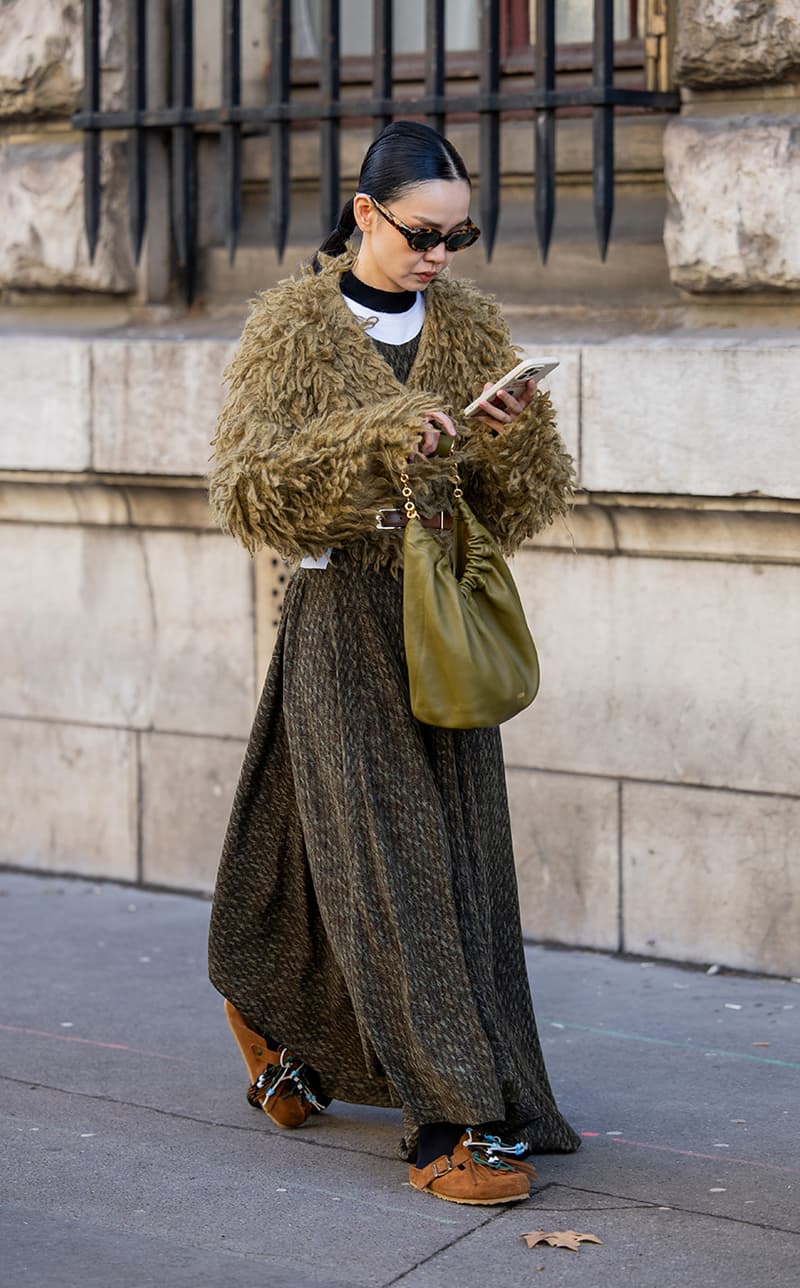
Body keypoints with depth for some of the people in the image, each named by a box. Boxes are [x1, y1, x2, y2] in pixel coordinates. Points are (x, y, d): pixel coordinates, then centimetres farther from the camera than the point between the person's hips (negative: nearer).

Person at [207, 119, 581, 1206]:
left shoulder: (471, 328, 8)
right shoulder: (293, 329, -3)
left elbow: (529, 507, 8)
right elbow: (247, 490, -13)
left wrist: (520, 440, -15)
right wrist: (373, 434, -25)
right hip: (345, 617, -5)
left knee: (457, 851, 9)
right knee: (388, 860, -6)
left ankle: (281, 1028, 32)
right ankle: (457, 1118, -2)